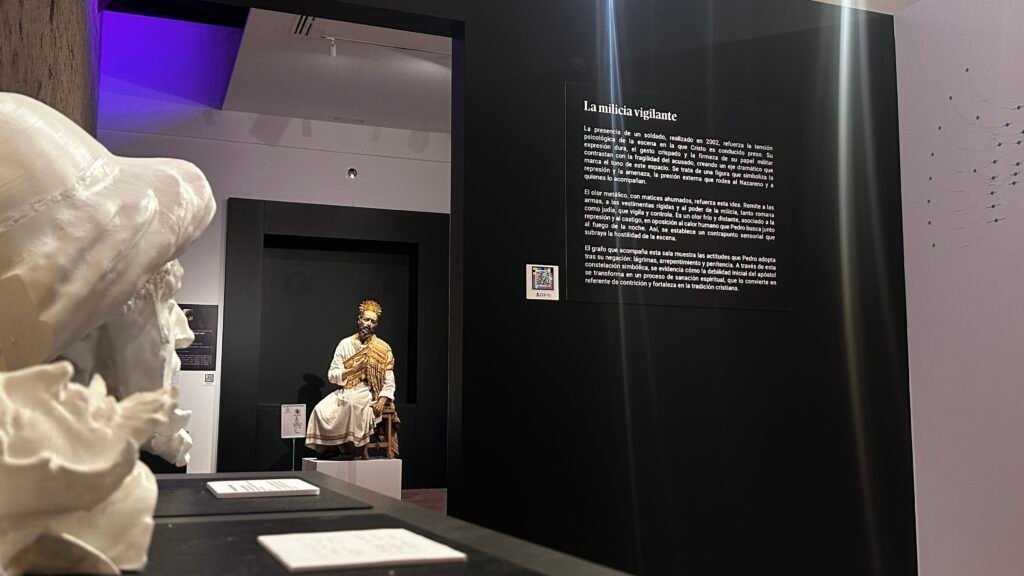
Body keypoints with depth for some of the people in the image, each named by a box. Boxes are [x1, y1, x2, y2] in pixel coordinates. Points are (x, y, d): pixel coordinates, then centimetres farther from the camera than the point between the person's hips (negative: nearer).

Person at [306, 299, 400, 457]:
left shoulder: (383, 349, 2)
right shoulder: (345, 344, 7)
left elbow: (389, 383, 0)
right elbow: (332, 376, 3)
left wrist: (382, 400, -18)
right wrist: (353, 370, -12)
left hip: (368, 393, -3)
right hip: (344, 391, 3)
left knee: (351, 402, -36)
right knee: (320, 410, -24)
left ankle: (347, 444, -20)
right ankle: (329, 446, -8)